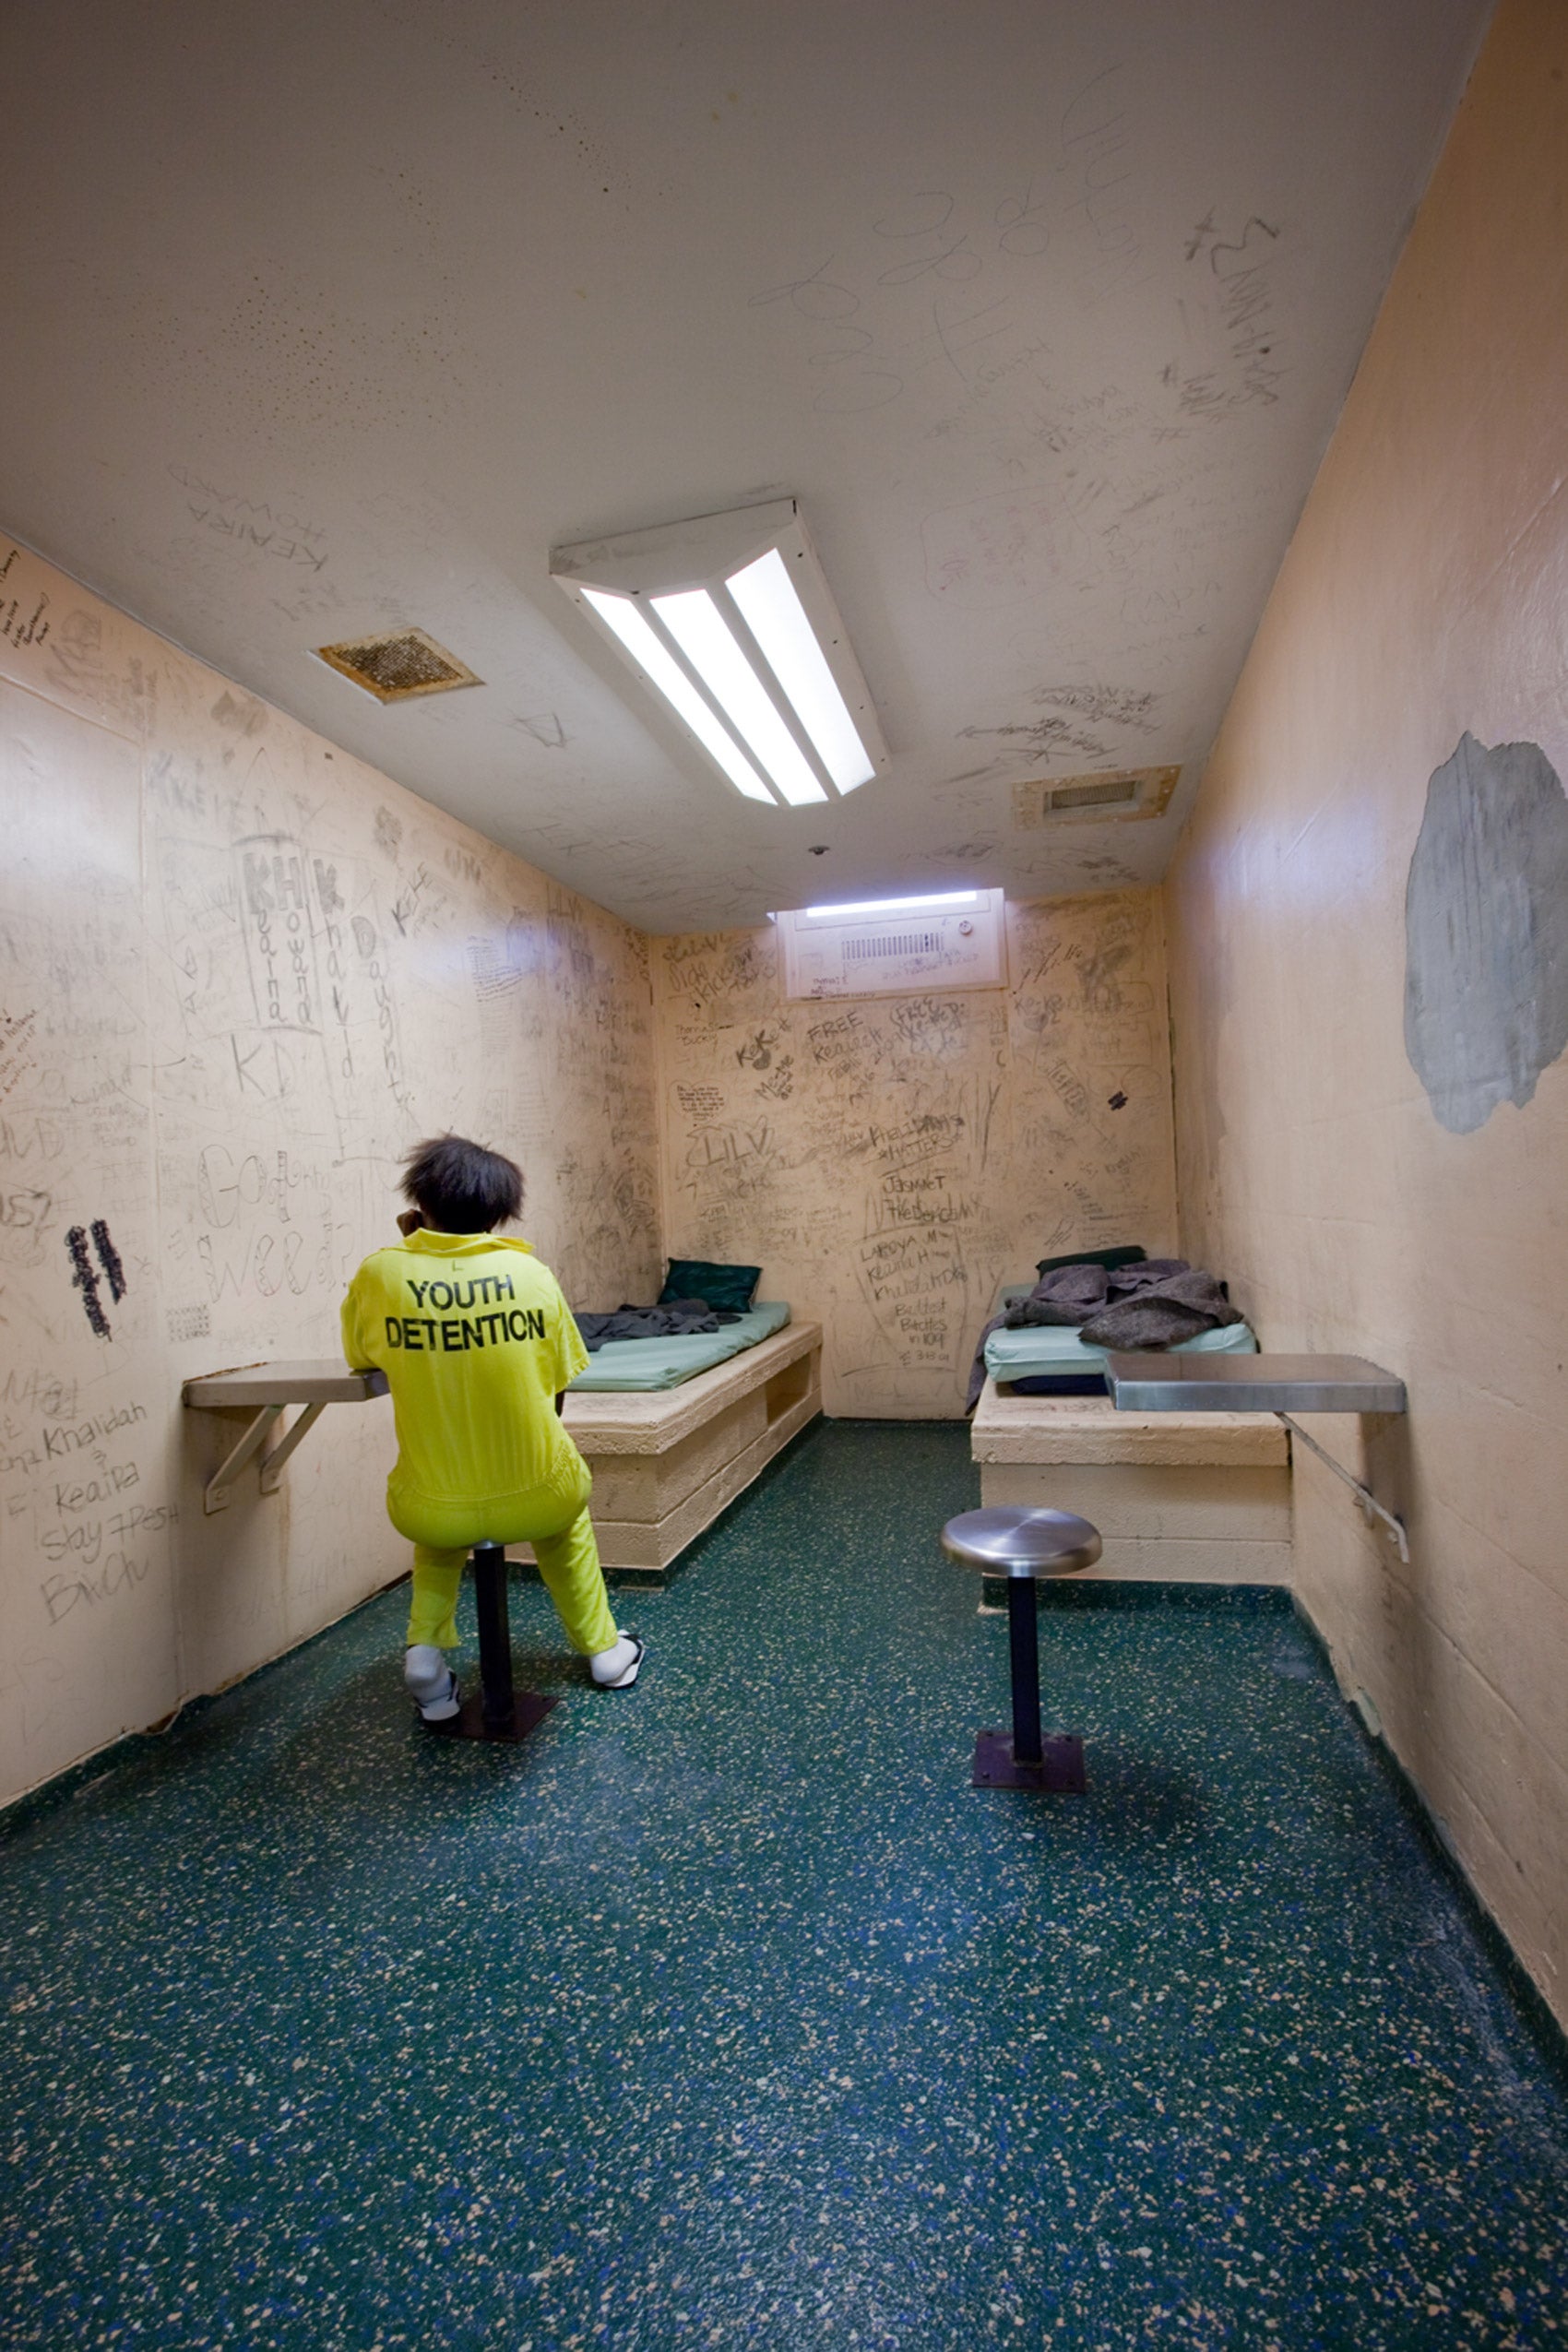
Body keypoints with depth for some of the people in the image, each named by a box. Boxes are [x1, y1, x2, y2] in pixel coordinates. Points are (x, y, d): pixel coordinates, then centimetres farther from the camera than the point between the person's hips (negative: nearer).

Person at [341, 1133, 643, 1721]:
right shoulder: (530, 1272, -8)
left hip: (429, 1513, 1)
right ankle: (602, 1649, 41)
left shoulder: (379, 1273, -10)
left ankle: (426, 1648, 21)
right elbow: (555, 1397, -1)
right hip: (537, 1503, 0)